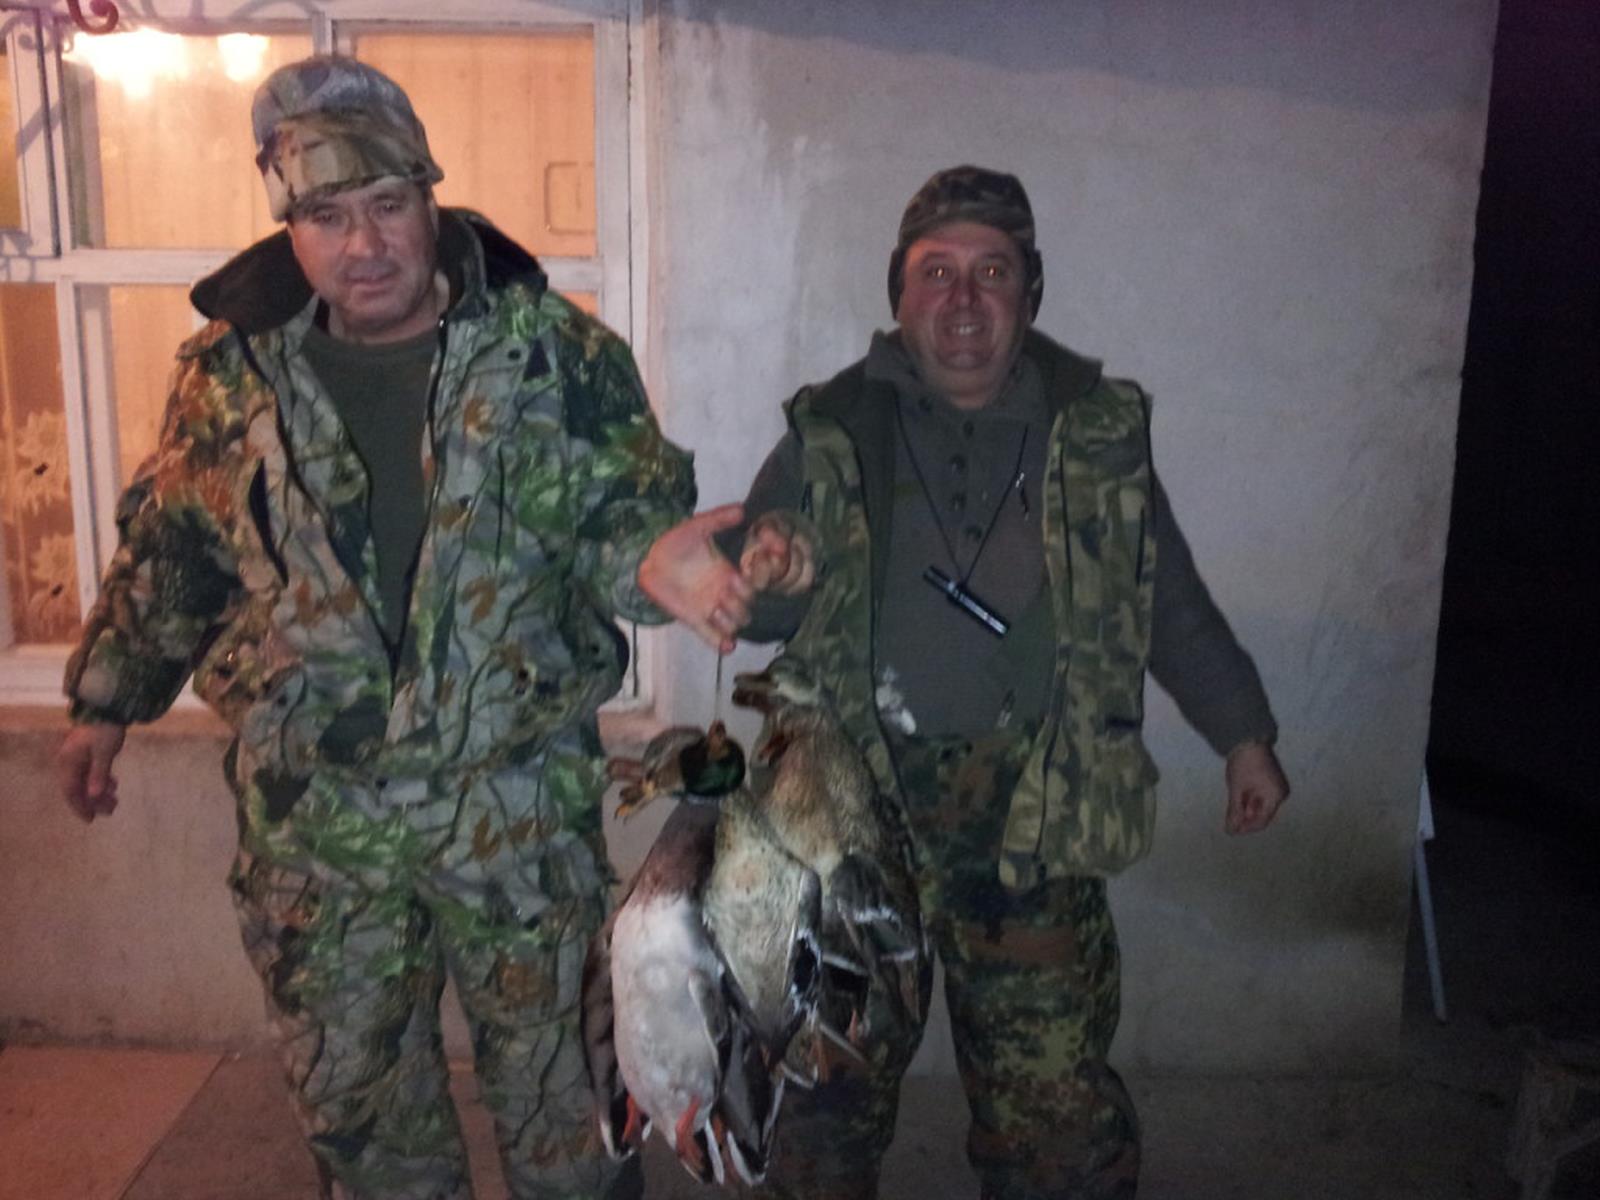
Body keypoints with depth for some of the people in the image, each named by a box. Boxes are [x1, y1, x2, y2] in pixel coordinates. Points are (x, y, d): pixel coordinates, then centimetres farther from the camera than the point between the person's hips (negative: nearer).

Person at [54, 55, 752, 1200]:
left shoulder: (555, 350, -8)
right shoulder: (230, 370, -1)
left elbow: (622, 513, -5)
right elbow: (170, 555, 11)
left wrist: (650, 560, -27)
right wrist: (107, 703, 16)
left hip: (520, 797, -2)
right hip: (311, 808, 2)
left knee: (558, 1076, 13)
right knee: (355, 1097, 18)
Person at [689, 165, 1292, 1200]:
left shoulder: (1100, 433, 5)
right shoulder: (831, 434, 2)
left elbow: (1173, 606, 15)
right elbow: (748, 609, 7)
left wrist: (1243, 735, 17)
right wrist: (770, 578, -16)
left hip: (1033, 827, 0)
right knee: (830, 1100, 11)